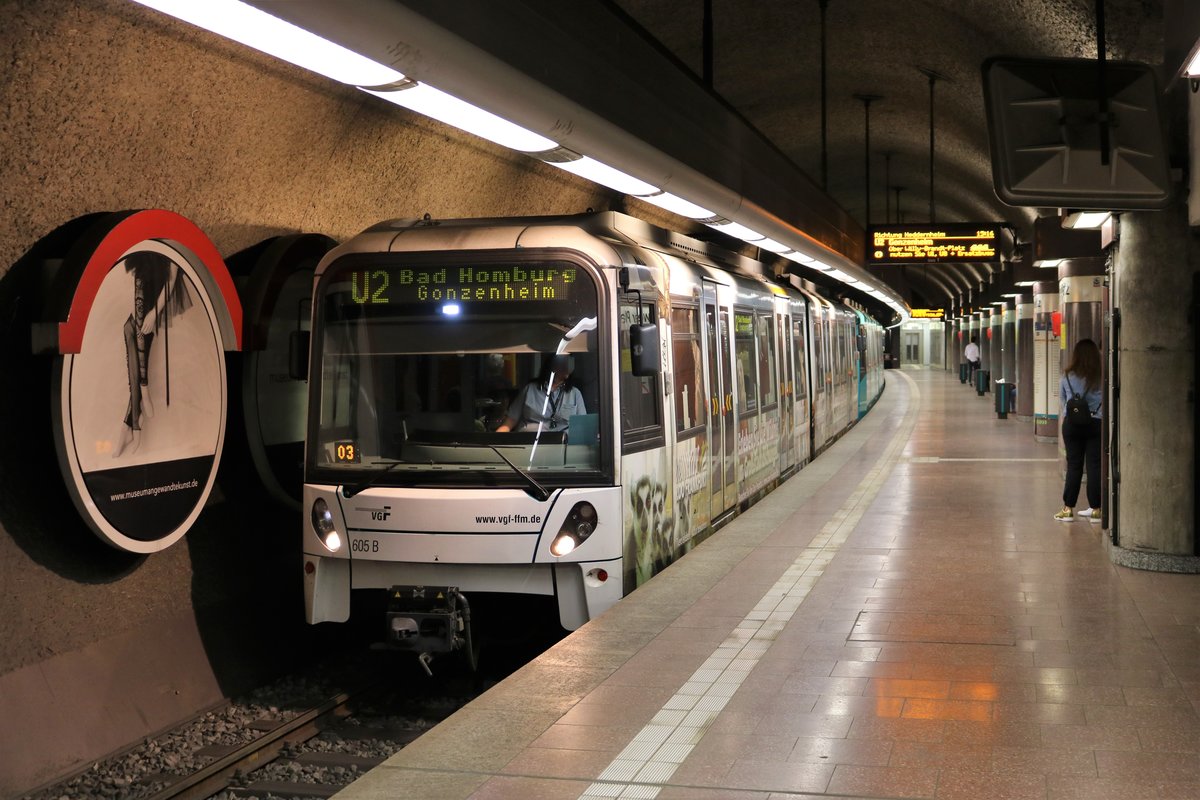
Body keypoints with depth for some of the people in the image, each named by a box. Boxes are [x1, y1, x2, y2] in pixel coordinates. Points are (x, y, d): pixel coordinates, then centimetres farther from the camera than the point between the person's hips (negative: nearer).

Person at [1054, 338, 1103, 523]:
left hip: (1072, 425, 1)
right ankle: (1095, 509, 7)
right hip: (1096, 423, 0)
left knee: (1073, 466, 5)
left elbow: (1062, 402, 10)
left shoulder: (1067, 376, -2)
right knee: (1094, 466, 4)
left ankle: (1068, 509, 6)